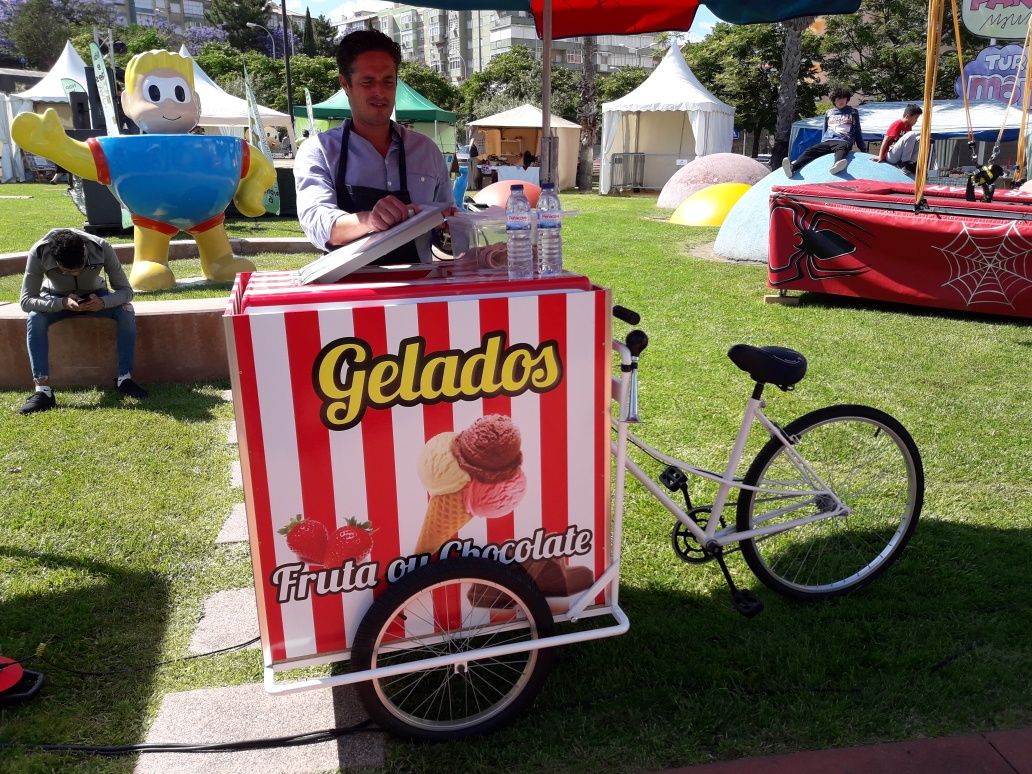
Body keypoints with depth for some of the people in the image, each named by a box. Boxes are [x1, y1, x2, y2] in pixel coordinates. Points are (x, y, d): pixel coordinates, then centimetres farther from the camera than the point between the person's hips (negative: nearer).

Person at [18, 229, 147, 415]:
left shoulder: (101, 248, -31)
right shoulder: (38, 253, -32)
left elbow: (126, 291, -24)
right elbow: (26, 301, -29)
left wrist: (103, 302, -45)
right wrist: (63, 303, -46)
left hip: (95, 296, 0)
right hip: (57, 299, 0)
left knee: (126, 312, -29)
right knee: (34, 319, -31)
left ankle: (124, 379, -20)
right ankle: (43, 390, -30)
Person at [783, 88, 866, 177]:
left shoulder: (853, 112, 20)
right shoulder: (828, 113, 25)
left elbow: (857, 132, 22)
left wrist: (864, 149, 20)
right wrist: (822, 145, 26)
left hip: (843, 141, -3)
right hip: (827, 141, 3)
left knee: (841, 148, -43)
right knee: (810, 151, -30)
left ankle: (837, 164, -78)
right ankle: (792, 167, -58)